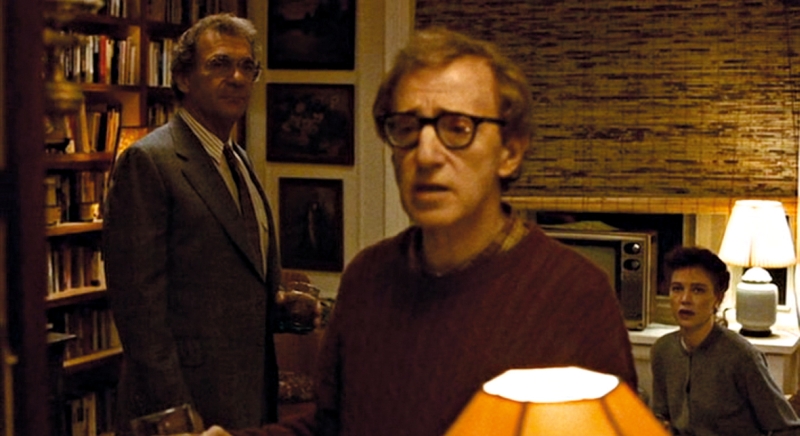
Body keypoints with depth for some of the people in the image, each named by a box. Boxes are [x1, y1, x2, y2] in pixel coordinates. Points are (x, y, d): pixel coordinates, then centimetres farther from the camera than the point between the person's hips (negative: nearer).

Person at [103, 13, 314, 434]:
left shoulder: (238, 160, 15)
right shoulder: (147, 162, -11)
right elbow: (138, 300, -17)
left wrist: (283, 303, 5)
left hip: (252, 397, 8)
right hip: (187, 399, -8)